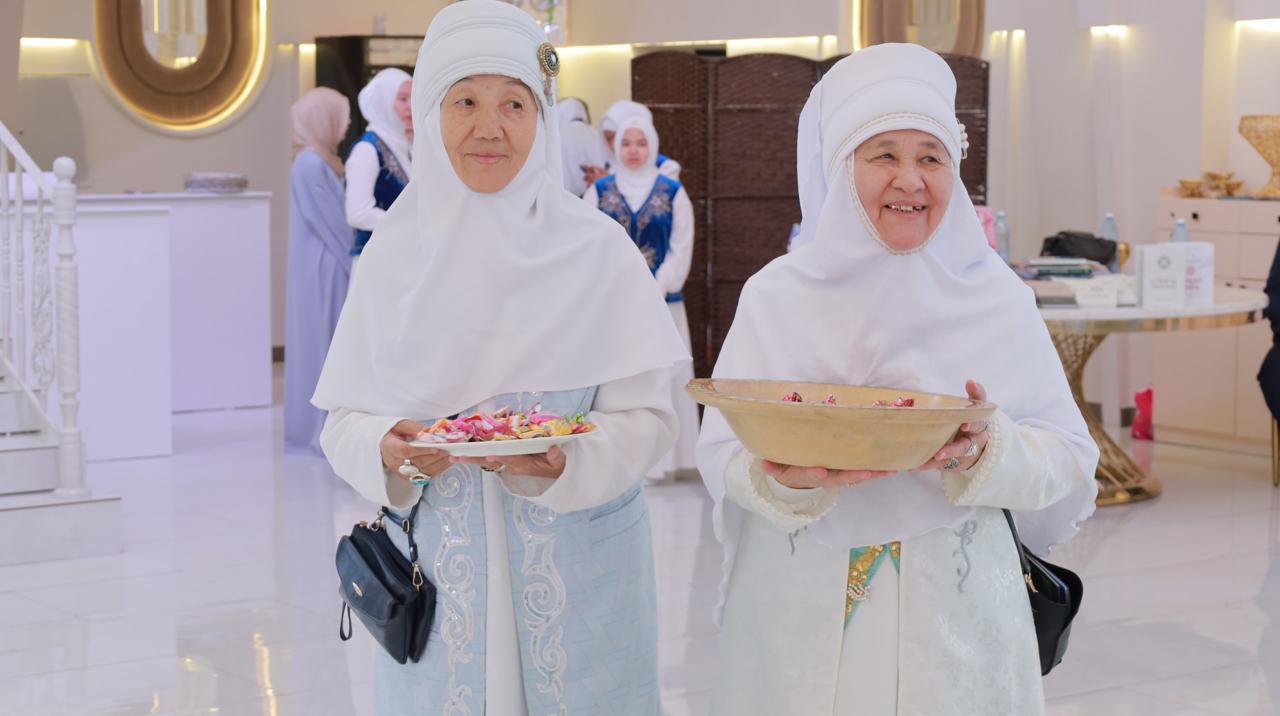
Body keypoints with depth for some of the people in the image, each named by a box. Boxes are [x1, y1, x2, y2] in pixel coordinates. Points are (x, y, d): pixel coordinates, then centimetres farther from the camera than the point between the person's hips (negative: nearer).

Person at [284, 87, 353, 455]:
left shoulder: (322, 162, 13)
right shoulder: (310, 165, -16)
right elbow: (330, 222, -17)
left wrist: (353, 260, 8)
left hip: (332, 269, 9)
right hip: (322, 270, -9)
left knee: (327, 345, 12)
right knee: (323, 343, -4)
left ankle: (321, 428, 18)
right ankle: (322, 430, 2)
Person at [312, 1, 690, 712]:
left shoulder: (597, 248, -4)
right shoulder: (393, 254, 2)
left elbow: (645, 415, -6)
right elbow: (343, 421, 4)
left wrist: (564, 464, -24)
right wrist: (390, 452, -18)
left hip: (579, 568, -1)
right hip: (439, 577, 1)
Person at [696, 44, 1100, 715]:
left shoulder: (996, 298, -1)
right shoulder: (776, 295, -1)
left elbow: (1068, 462, -2)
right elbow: (722, 457, -5)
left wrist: (989, 454, -22)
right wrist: (786, 480, -25)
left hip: (953, 610, 0)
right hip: (803, 608, 0)